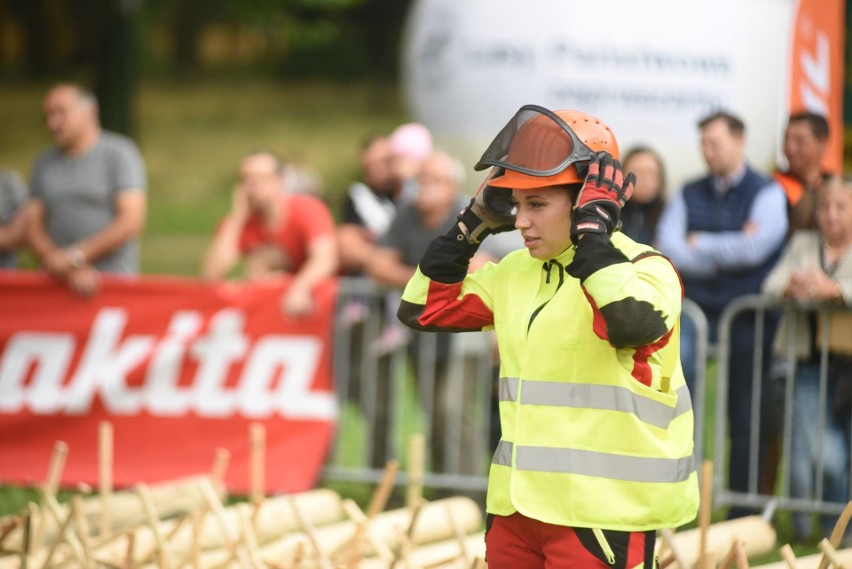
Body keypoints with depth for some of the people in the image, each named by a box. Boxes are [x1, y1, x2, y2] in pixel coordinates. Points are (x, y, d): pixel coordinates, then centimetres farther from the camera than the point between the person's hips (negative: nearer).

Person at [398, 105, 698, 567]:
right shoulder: (517, 272, 12)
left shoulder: (644, 268, -9)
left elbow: (633, 322, -32)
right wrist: (474, 225, 9)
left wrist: (593, 230, -23)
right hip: (517, 506, 7)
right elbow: (422, 309, 17)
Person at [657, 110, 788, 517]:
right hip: (696, 309, 2)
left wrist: (700, 244, -4)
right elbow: (668, 247, 0)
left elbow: (755, 248, -14)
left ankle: (742, 509, 10)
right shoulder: (689, 194, 13)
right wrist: (728, 251, -9)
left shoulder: (767, 193, 0)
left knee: (743, 417, 2)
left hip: (747, 318, -2)